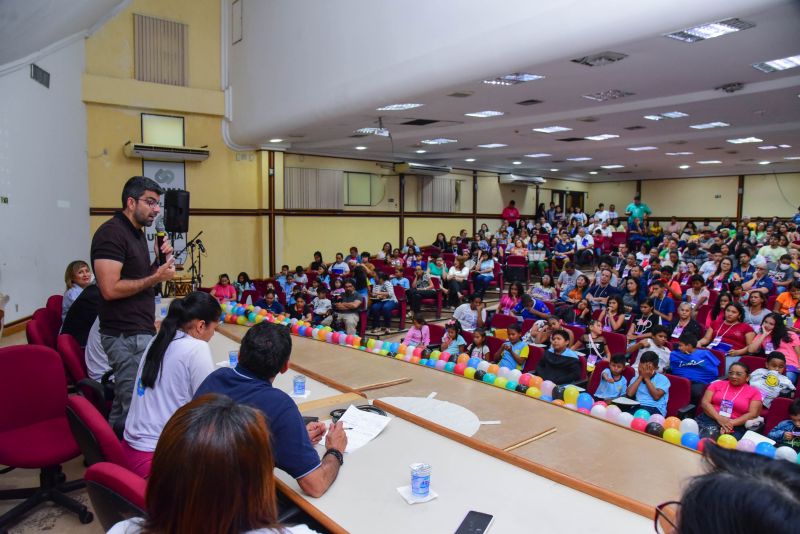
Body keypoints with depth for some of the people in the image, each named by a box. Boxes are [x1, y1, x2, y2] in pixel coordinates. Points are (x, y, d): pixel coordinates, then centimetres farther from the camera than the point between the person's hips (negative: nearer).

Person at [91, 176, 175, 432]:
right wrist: (157, 277, -16)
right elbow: (110, 289, -22)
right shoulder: (111, 233, -13)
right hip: (127, 336, -10)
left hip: (141, 331, 10)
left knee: (123, 403, 17)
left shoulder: (137, 233, 15)